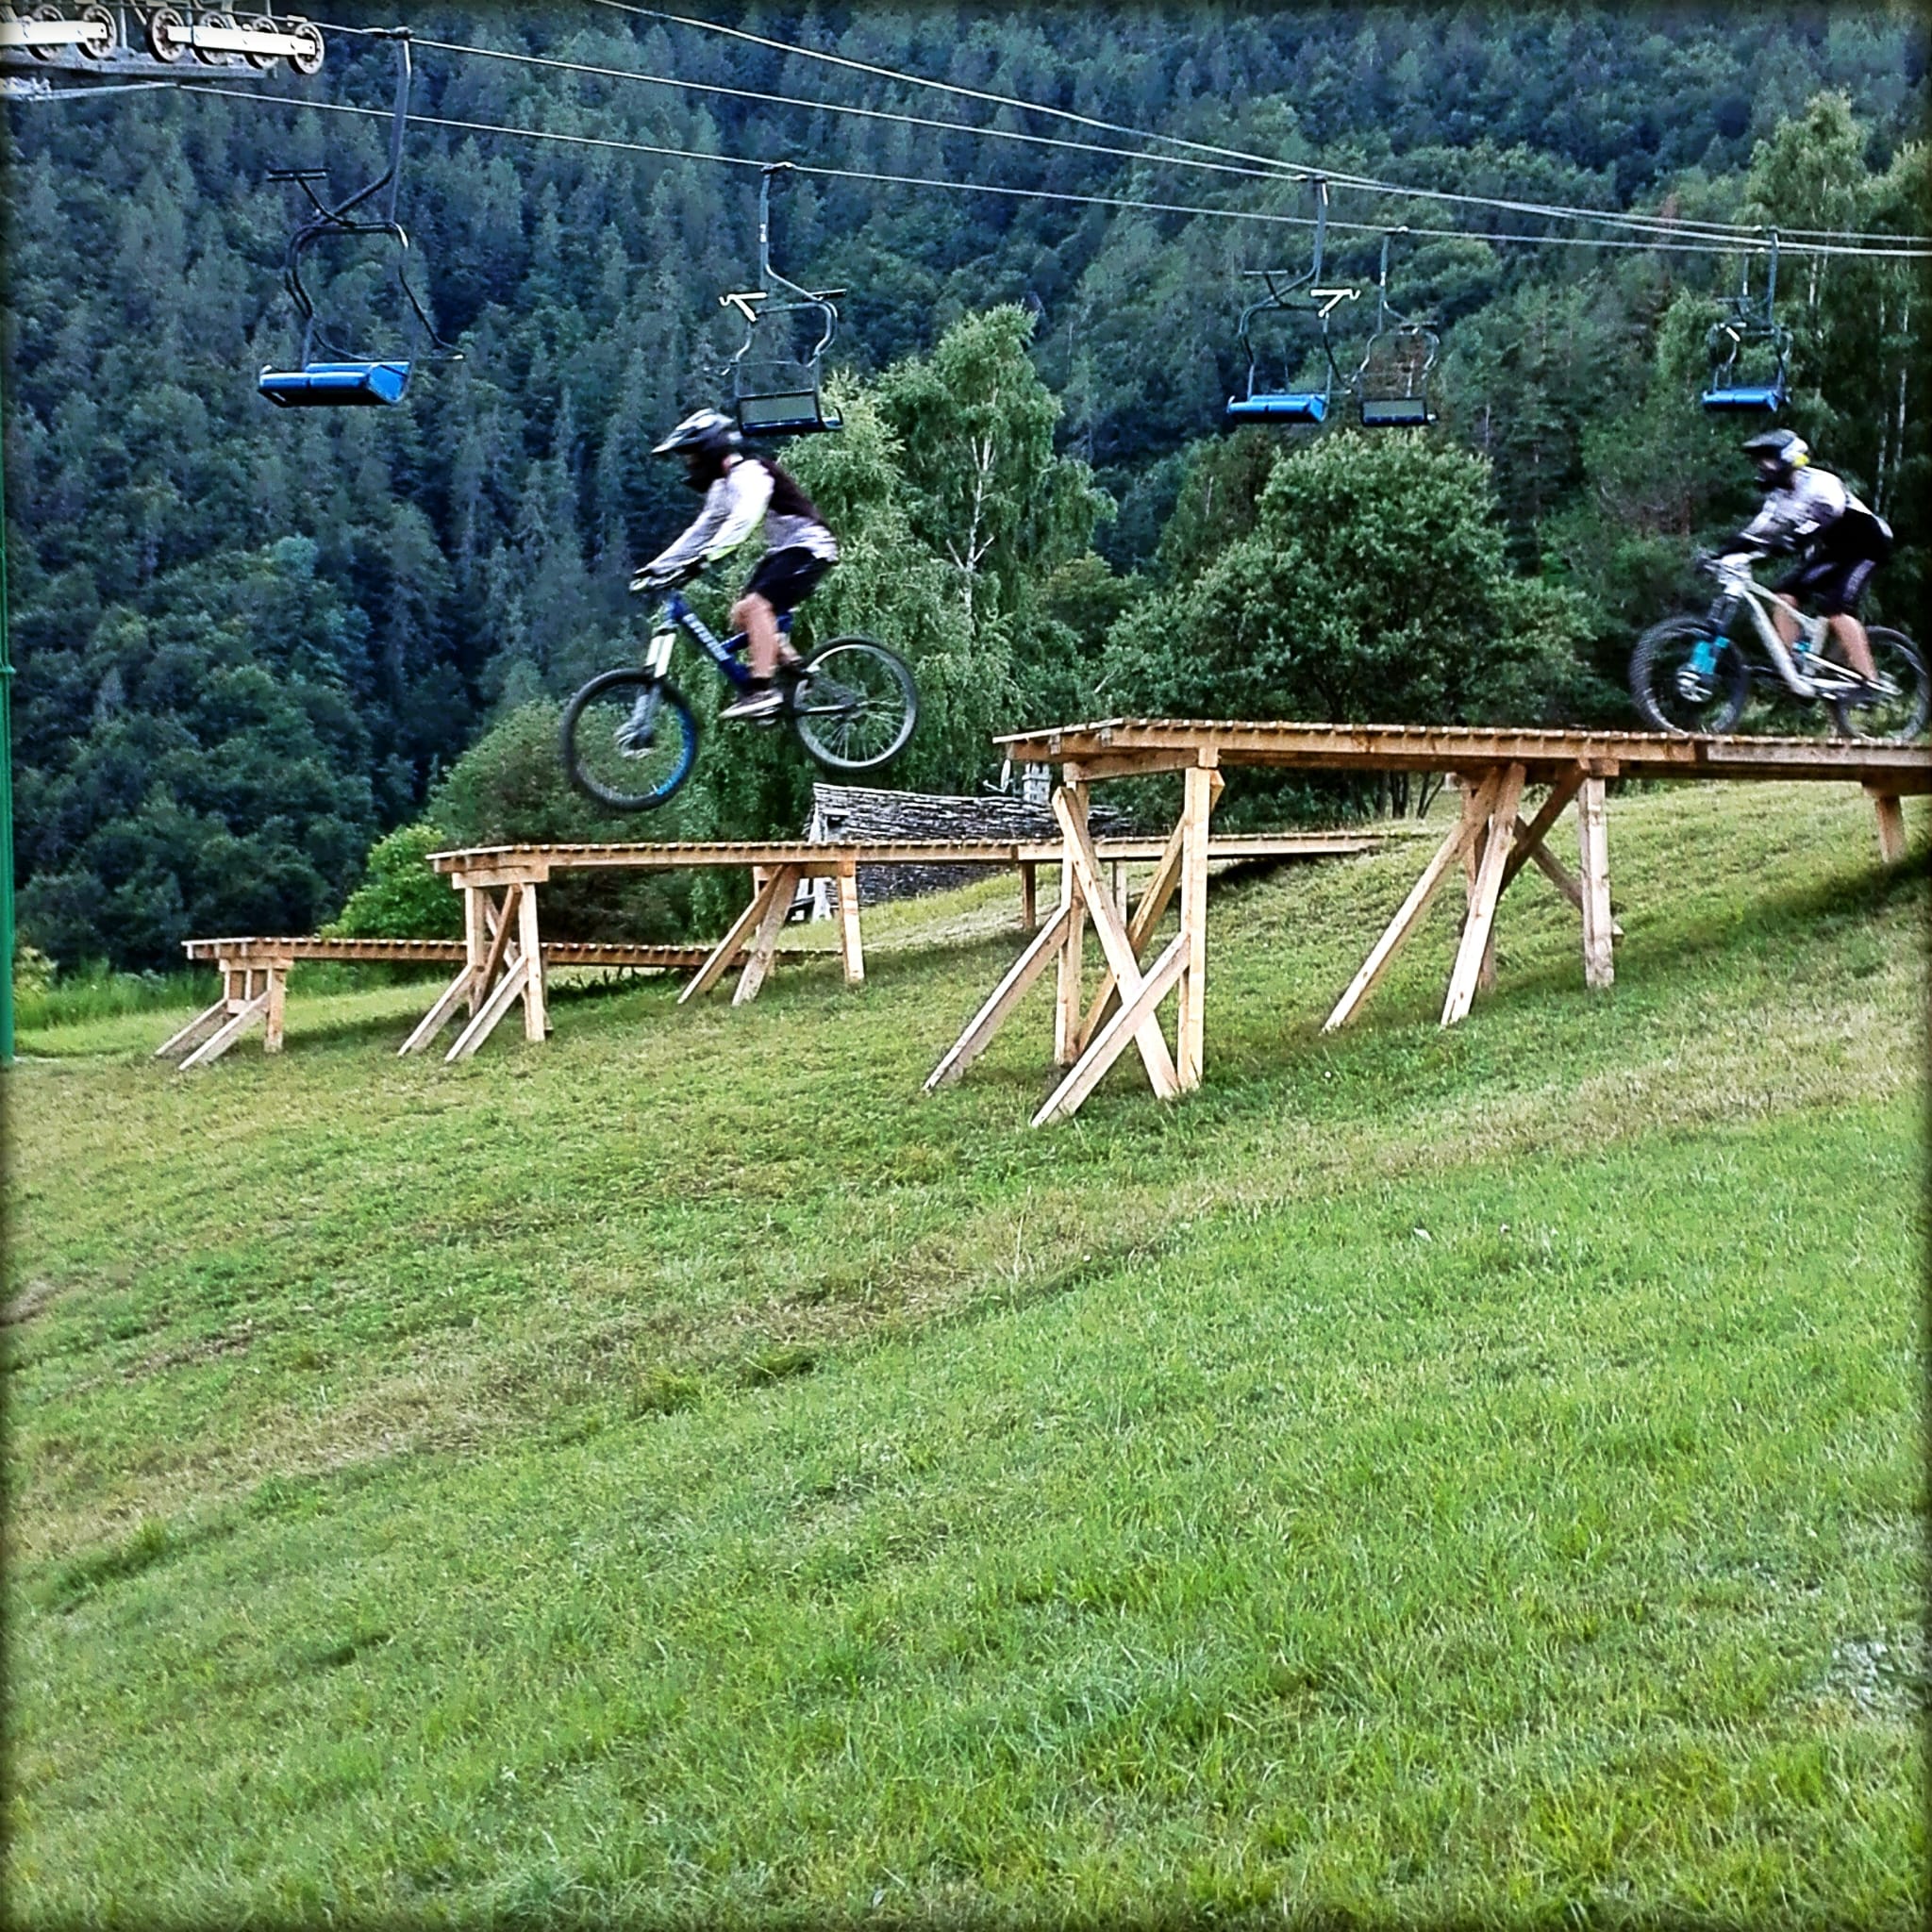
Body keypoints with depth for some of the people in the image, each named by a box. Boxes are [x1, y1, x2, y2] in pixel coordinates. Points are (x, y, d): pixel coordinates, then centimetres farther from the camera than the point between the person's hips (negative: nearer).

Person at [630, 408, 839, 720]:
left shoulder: (750, 473, -18)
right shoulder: (722, 485, 12)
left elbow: (742, 522, -34)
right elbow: (700, 532, 13)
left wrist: (703, 557, -44)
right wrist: (657, 566, 5)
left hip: (808, 547, -10)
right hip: (781, 550, 10)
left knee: (756, 605, -25)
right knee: (741, 615, 1)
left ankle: (763, 691, -29)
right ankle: (795, 667, 10)